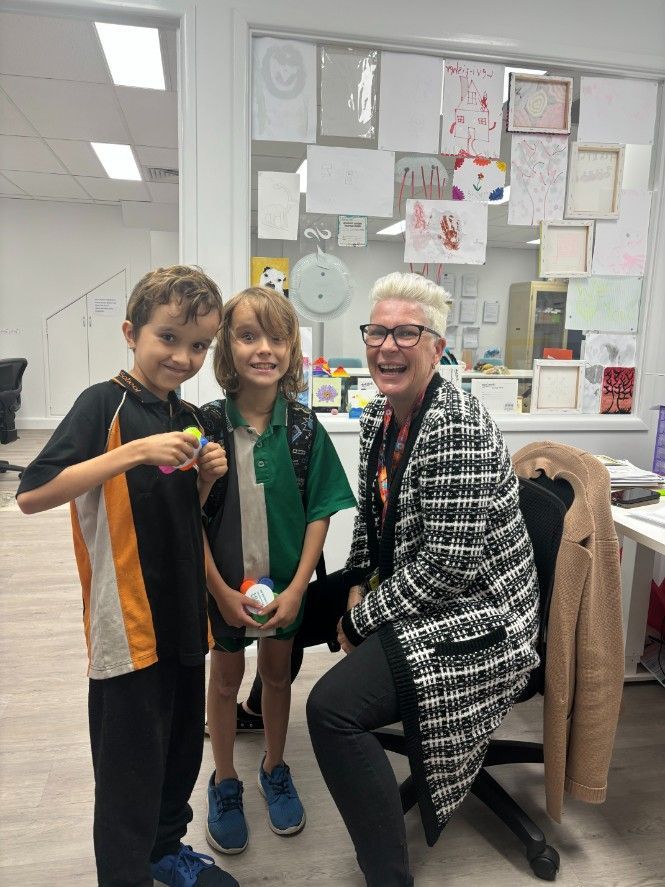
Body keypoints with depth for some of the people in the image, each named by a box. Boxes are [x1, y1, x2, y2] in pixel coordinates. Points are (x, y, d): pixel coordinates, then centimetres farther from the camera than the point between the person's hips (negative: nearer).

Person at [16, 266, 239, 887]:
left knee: (182, 742, 21)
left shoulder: (187, 419, 8)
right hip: (126, 620, -7)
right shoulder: (103, 404, -12)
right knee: (131, 761, 7)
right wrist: (136, 452, -27)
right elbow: (32, 495, -22)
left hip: (182, 612, 7)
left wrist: (206, 478, -4)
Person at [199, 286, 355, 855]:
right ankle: (225, 782, 39)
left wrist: (297, 587, -11)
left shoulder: (304, 428, -10)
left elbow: (320, 510, -7)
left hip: (286, 579, 1)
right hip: (223, 580, -1)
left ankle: (275, 769, 43)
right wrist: (221, 589, -13)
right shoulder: (207, 425, -15)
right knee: (226, 676, 16)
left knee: (278, 671, 19)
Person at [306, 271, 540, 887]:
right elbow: (371, 513, 13)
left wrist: (364, 618, -14)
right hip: (406, 596, 9)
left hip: (472, 618, -9)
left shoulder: (458, 428, -25)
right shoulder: (379, 415, 2)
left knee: (332, 706, -22)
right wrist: (357, 590, 1)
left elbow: (447, 565, -26)